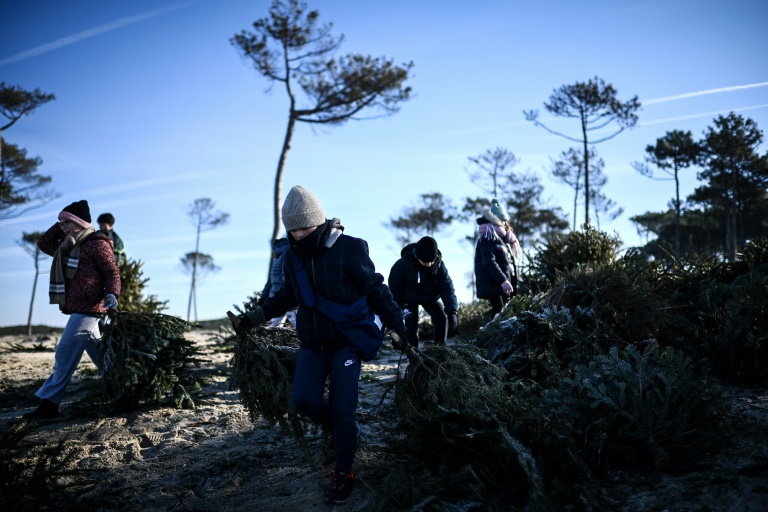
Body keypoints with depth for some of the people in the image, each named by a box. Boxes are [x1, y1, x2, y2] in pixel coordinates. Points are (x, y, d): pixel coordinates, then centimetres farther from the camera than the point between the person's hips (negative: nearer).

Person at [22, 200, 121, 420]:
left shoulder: (96, 244, -9)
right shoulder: (68, 246, 18)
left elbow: (113, 273, -11)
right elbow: (43, 243, 28)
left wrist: (112, 294, -28)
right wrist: (60, 225, 16)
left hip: (86, 308, -10)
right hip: (79, 309, 10)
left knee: (65, 354, -10)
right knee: (99, 353, 14)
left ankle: (49, 404, -8)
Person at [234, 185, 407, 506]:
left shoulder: (349, 249, -14)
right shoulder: (292, 258, 3)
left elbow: (376, 290, -8)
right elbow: (287, 296, 20)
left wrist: (396, 325, -9)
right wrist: (258, 316, 18)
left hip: (346, 342, -5)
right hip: (311, 344, 5)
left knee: (342, 409, -6)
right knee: (304, 400, -6)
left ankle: (343, 473, 12)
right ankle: (344, 431, 24)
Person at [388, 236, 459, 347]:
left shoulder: (439, 264, -24)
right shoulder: (403, 264, -30)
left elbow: (446, 287, -24)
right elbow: (395, 288, -17)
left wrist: (452, 311, -33)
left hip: (431, 297, 2)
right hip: (410, 299, -2)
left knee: (442, 319, -11)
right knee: (411, 325, -15)